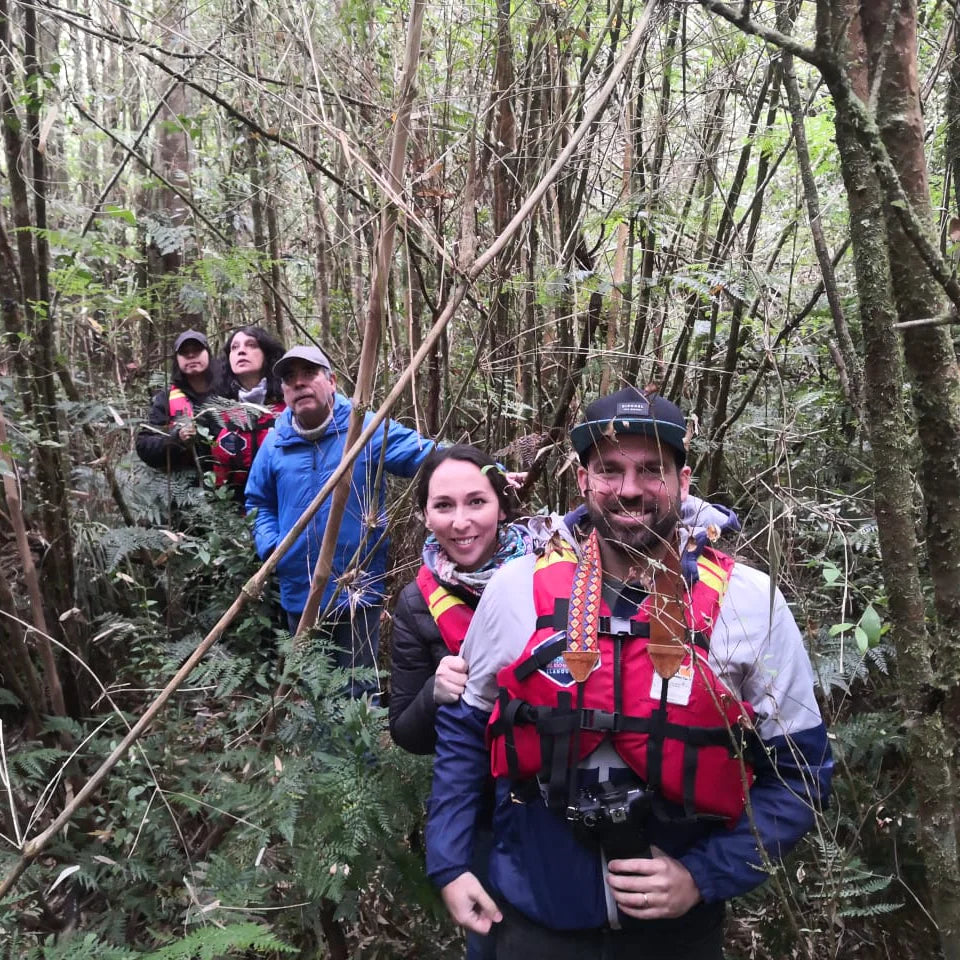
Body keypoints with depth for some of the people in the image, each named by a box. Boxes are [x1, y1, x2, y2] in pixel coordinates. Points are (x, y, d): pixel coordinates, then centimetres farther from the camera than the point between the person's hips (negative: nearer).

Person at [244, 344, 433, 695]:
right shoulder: (275, 442, 3)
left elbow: (425, 454, -20)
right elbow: (258, 502, 16)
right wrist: (271, 548, -1)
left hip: (358, 591, -4)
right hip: (299, 594, 5)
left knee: (357, 693, 9)